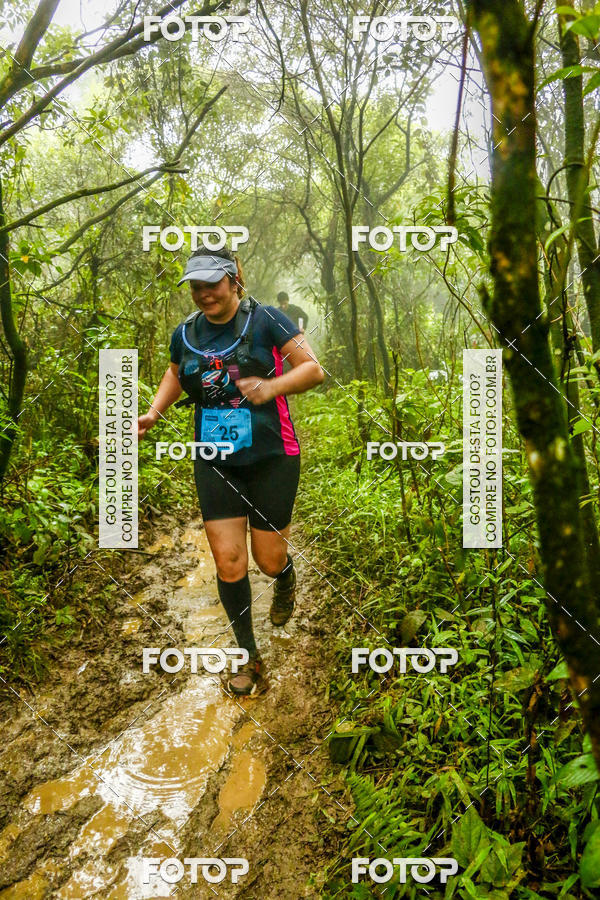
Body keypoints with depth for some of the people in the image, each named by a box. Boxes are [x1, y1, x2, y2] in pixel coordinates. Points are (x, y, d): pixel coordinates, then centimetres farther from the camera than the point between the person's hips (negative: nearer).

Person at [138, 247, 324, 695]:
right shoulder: (186, 333, 5)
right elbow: (175, 375, 25)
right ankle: (250, 658, 19)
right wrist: (153, 413, 8)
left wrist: (272, 386, -29)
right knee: (228, 561, -1)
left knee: (269, 560, 3)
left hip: (271, 457, -3)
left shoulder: (264, 319, -8)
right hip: (215, 462, 3)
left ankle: (287, 577, 45)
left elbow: (314, 369, -11)